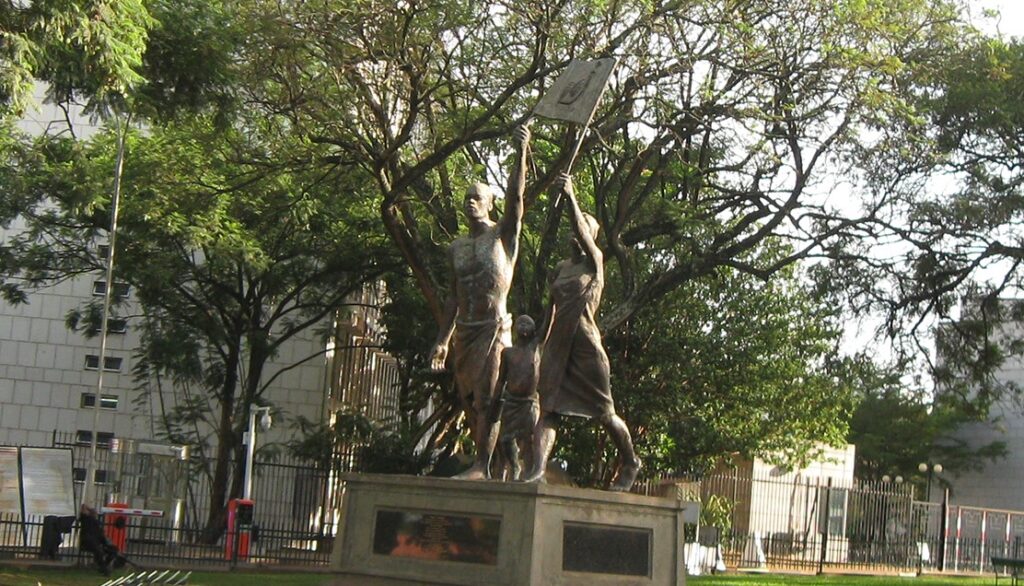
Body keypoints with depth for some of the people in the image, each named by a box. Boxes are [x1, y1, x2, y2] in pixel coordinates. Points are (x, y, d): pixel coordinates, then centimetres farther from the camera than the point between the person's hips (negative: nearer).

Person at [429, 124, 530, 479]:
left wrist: (521, 153, -29)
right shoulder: (456, 248, 16)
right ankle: (485, 460, 12)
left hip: (493, 327, -6)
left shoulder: (503, 234, 1)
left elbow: (515, 197, -16)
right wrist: (442, 340, 16)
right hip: (464, 330, 6)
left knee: (486, 397, -12)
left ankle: (482, 465, -15)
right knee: (469, 401, 6)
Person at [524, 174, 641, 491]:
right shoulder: (559, 269, 16)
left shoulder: (595, 262, 1)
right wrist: (544, 343, 16)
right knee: (547, 409, -9)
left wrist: (571, 197, -27)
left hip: (586, 344, -5)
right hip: (558, 344, 5)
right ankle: (538, 469, -18)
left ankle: (630, 462, 23)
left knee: (604, 412, 3)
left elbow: (583, 232, -17)